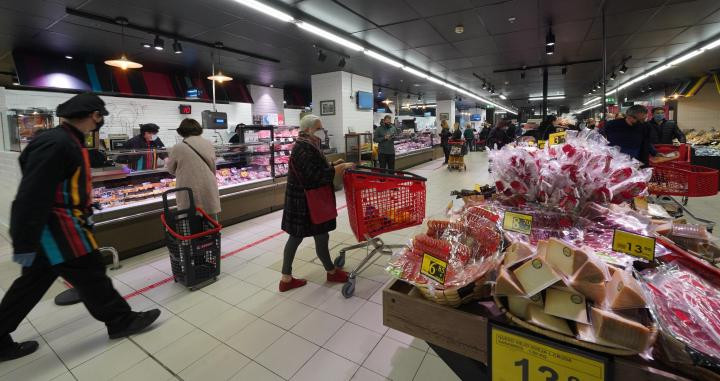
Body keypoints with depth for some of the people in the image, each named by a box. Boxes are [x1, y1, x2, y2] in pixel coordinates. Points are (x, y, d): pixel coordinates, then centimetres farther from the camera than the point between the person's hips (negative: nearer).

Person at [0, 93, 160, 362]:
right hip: (55, 231, -10)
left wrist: (84, 216, 26)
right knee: (90, 277, 3)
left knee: (32, 285, 20)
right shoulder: (56, 144, -24)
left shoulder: (66, 141, 9)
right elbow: (32, 197, -26)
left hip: (54, 227, 10)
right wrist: (24, 243, -22)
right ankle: (121, 321, 18)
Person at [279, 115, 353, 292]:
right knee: (321, 237, 7)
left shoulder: (306, 146, 13)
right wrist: (341, 167, -21)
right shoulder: (304, 149, -20)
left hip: (301, 201, 10)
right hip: (306, 202, -10)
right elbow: (316, 176, -27)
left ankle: (286, 279, 24)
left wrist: (333, 165, 8)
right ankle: (332, 272, 28)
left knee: (295, 237, 13)